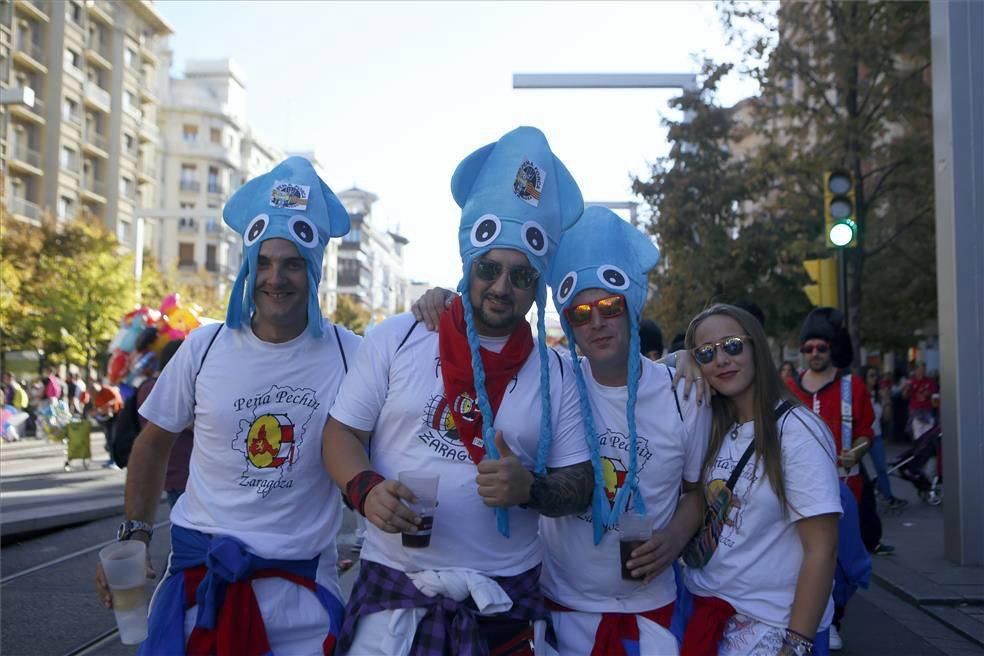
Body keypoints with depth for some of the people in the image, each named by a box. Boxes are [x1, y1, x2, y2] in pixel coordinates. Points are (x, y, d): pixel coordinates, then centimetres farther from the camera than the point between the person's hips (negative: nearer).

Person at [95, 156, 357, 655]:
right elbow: (154, 444, 10)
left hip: (303, 581, -1)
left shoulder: (349, 355, -8)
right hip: (201, 568, 2)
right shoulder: (205, 349, -2)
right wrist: (135, 532, 4)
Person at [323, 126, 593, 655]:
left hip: (504, 600, 1)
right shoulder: (397, 339, -1)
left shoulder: (555, 373, 2)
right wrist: (367, 489, -18)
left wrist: (529, 488, -17)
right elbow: (341, 434, 2)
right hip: (394, 584, -1)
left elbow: (580, 487, 4)